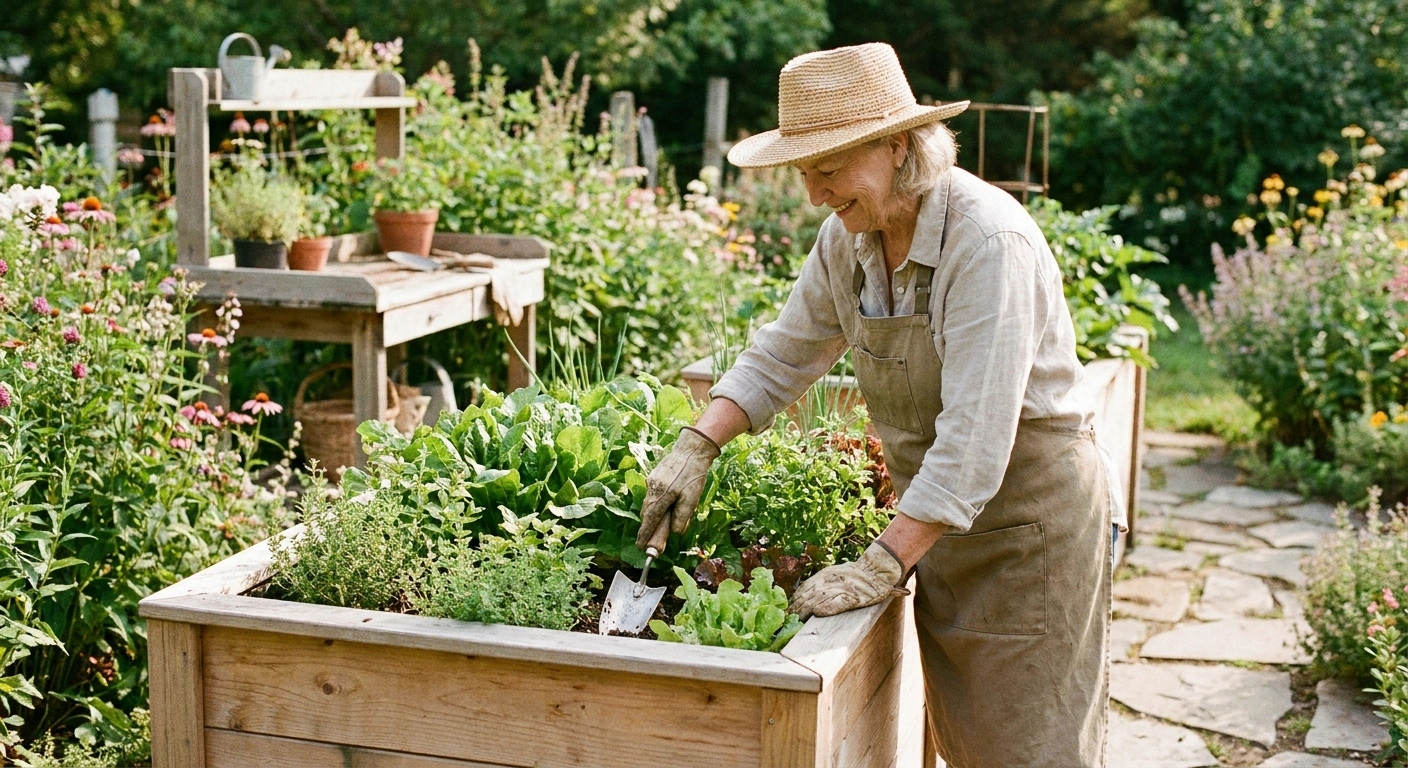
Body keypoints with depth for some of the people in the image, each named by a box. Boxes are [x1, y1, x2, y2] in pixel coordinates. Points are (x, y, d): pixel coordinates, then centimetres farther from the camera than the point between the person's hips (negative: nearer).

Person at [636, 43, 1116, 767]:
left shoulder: (989, 242, -27)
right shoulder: (849, 237, -3)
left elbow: (975, 435, -31)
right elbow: (782, 356, 8)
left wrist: (882, 566, -32)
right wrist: (695, 447, -6)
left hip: (1028, 505, -7)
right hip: (938, 509, 7)